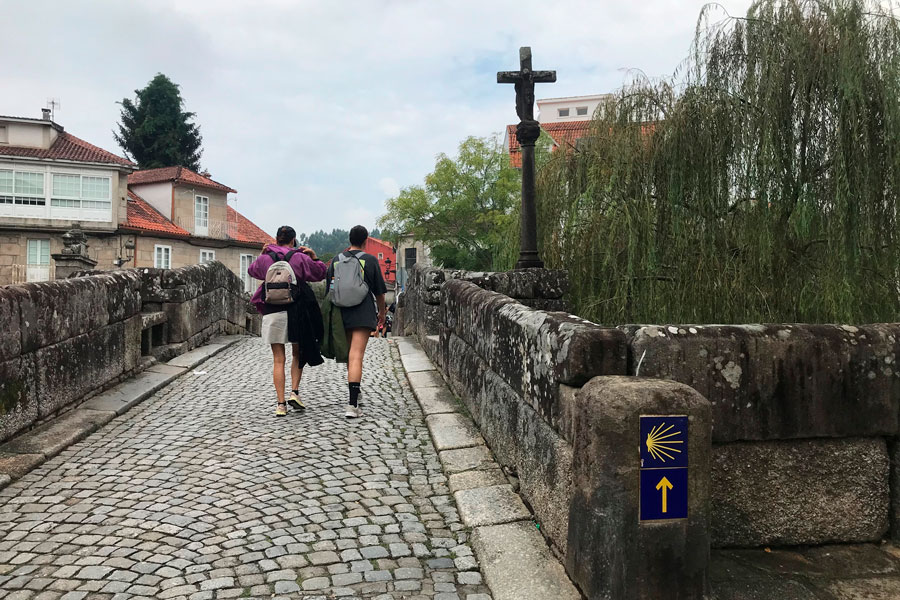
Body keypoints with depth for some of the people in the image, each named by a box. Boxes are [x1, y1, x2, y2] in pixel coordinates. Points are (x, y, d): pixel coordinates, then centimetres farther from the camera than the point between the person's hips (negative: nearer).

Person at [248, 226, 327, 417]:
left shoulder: (265, 259, 5)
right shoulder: (300, 258, 0)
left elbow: (251, 271, 24)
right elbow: (320, 273, 6)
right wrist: (315, 257, 11)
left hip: (272, 313, 1)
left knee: (278, 360, 4)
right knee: (298, 354, 17)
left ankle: (281, 404, 1)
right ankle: (295, 392, 3)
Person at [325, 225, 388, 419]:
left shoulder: (336, 260, 7)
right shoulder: (370, 260, -2)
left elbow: (329, 290, 10)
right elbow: (379, 292, 2)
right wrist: (382, 313, 17)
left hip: (341, 313, 4)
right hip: (363, 314, -4)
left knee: (349, 353, 20)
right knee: (356, 355, -11)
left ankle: (355, 390, 36)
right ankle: (352, 403, -18)